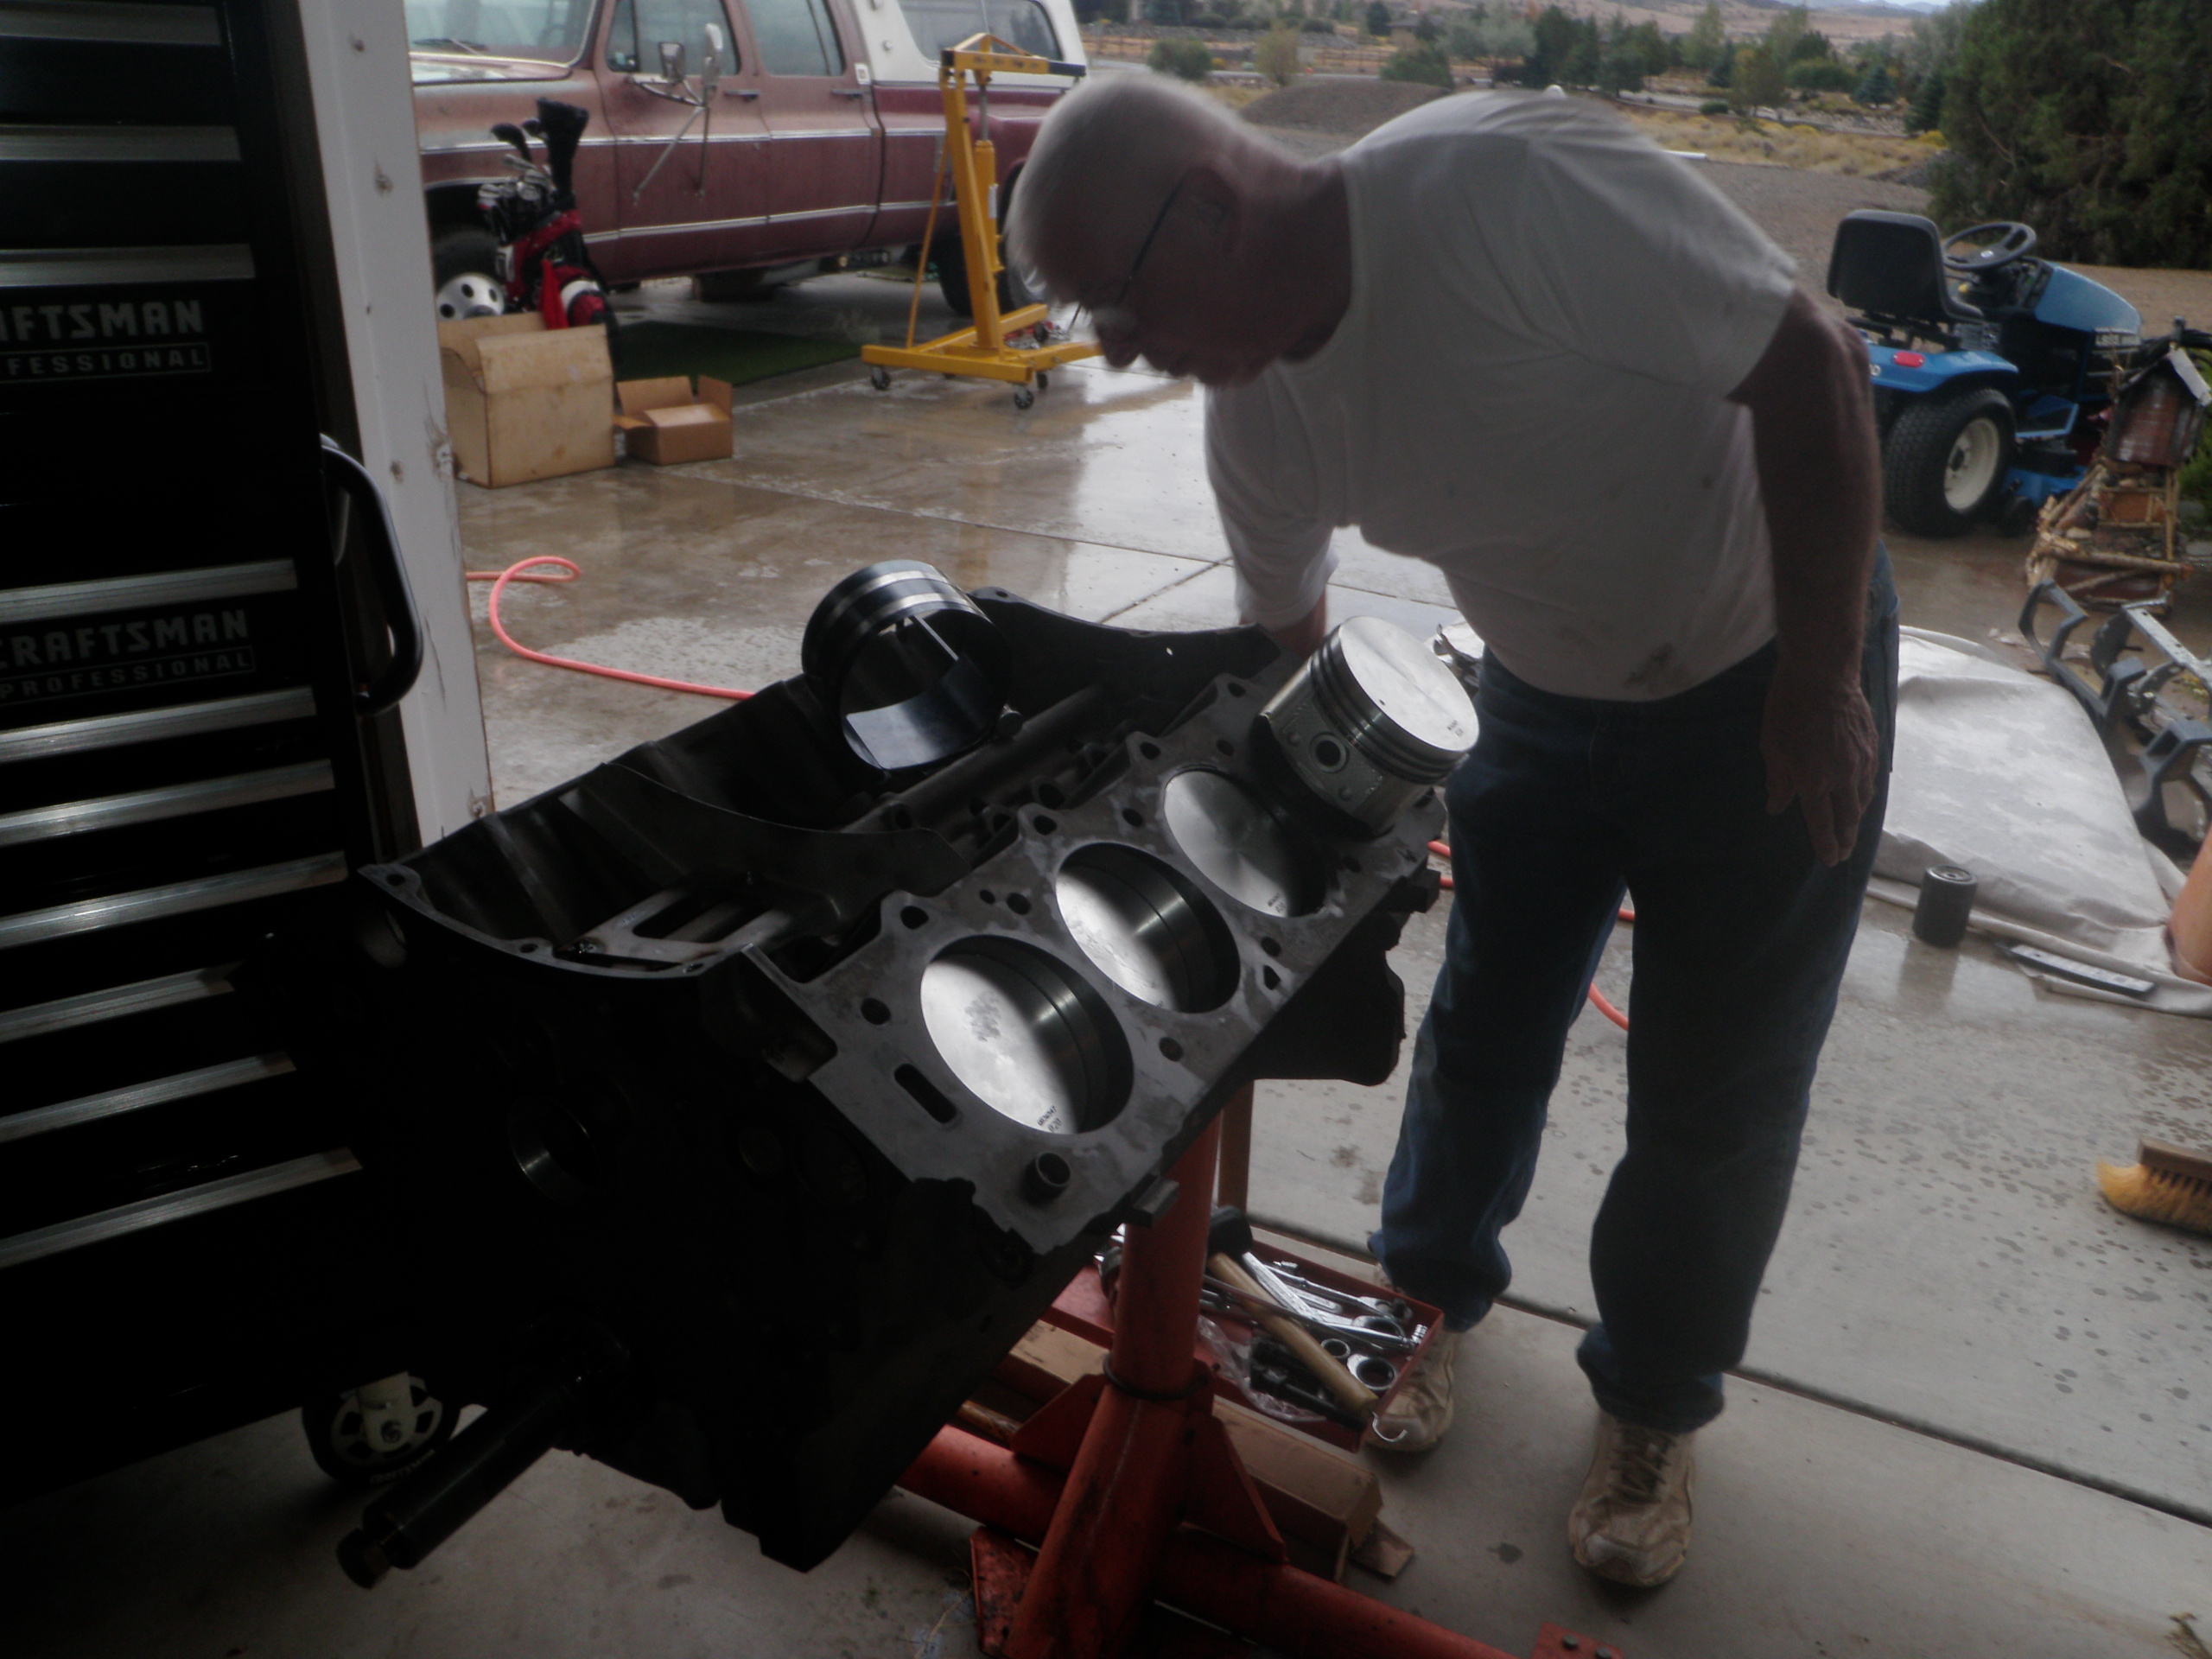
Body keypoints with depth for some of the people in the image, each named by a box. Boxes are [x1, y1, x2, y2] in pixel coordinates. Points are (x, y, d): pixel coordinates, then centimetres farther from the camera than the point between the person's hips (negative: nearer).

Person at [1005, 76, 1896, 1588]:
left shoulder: (1509, 179, -32)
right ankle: (1434, 1293, 39)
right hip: (1550, 697, 5)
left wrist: (1820, 687, -21)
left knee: (1720, 1087, 4)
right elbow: (1283, 647, 4)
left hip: (1779, 678, -4)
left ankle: (1656, 1408, 27)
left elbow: (1811, 369, -25)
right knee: (1487, 1023, 12)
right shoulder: (1256, 415, -11)